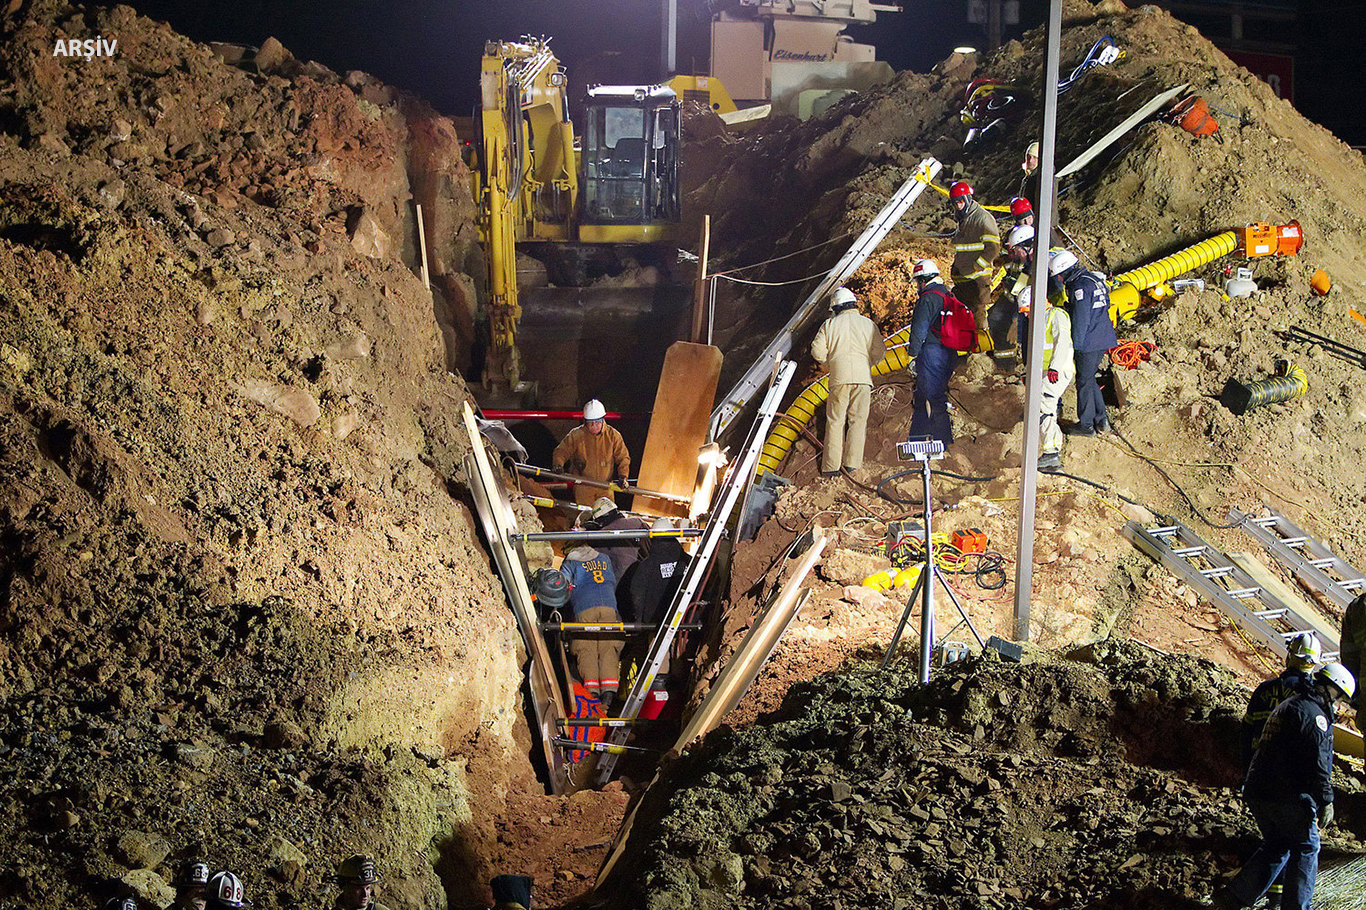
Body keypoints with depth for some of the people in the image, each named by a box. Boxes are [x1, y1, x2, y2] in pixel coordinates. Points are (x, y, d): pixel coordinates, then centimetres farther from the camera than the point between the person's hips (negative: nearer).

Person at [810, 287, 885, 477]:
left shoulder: (829, 325, 7)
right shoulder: (868, 324, 8)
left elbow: (818, 351, 0)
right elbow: (879, 351, 3)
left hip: (839, 377, 0)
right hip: (863, 377, 0)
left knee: (835, 421, 4)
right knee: (858, 420, 5)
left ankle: (831, 466, -1)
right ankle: (852, 462, -2)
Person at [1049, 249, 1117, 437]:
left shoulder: (1080, 287, -19)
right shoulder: (1094, 279, 11)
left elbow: (1080, 321, -19)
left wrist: (1075, 344, -12)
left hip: (1089, 343, -9)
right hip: (1102, 340, 9)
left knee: (1084, 381, 2)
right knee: (1090, 379, 19)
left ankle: (1086, 425, 10)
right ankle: (1101, 420, 22)